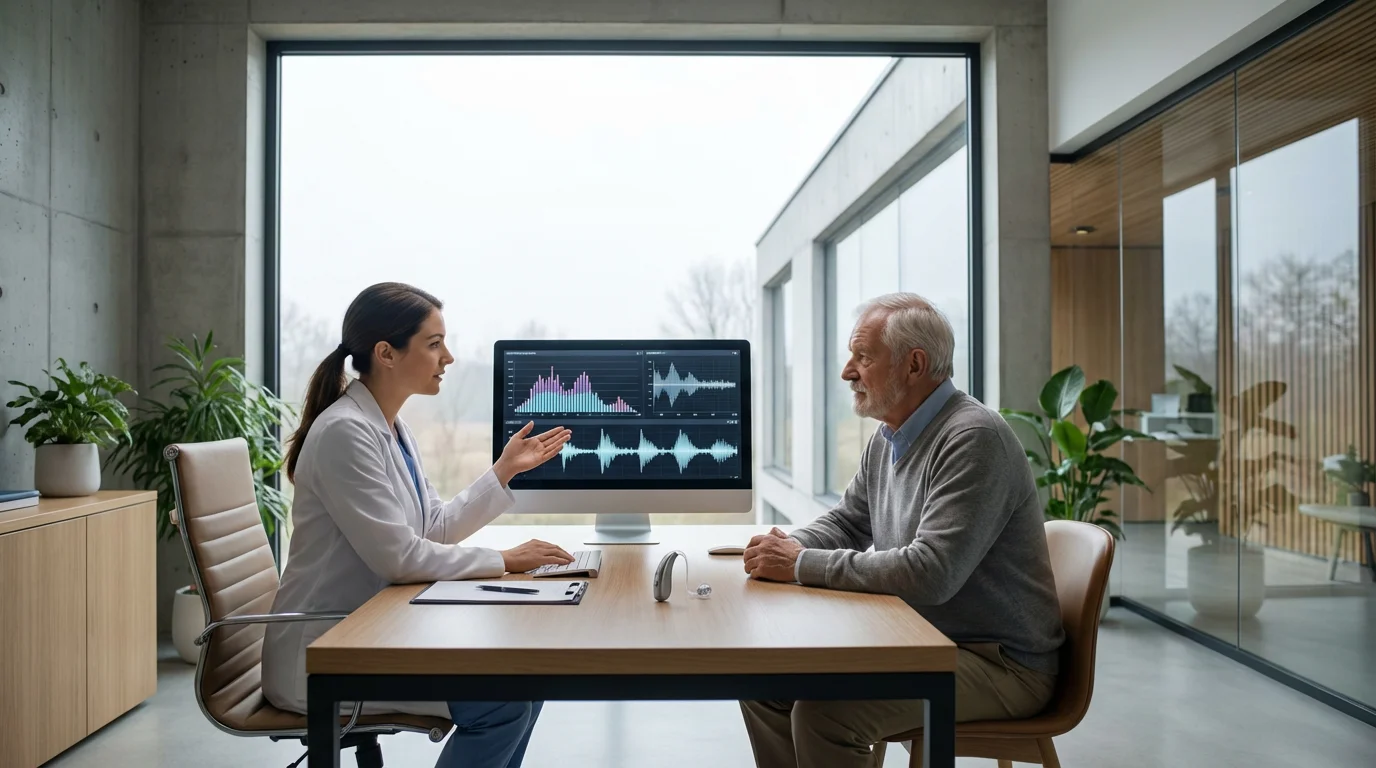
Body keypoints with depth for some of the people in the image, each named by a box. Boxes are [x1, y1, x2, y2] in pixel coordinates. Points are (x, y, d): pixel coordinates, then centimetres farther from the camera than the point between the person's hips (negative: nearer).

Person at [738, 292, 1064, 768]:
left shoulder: (974, 439, -21)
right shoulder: (887, 439, 7)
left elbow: (929, 574, -29)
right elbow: (847, 522, 19)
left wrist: (803, 565, -23)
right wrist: (788, 547, -3)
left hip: (1001, 662, -8)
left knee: (824, 708, -27)